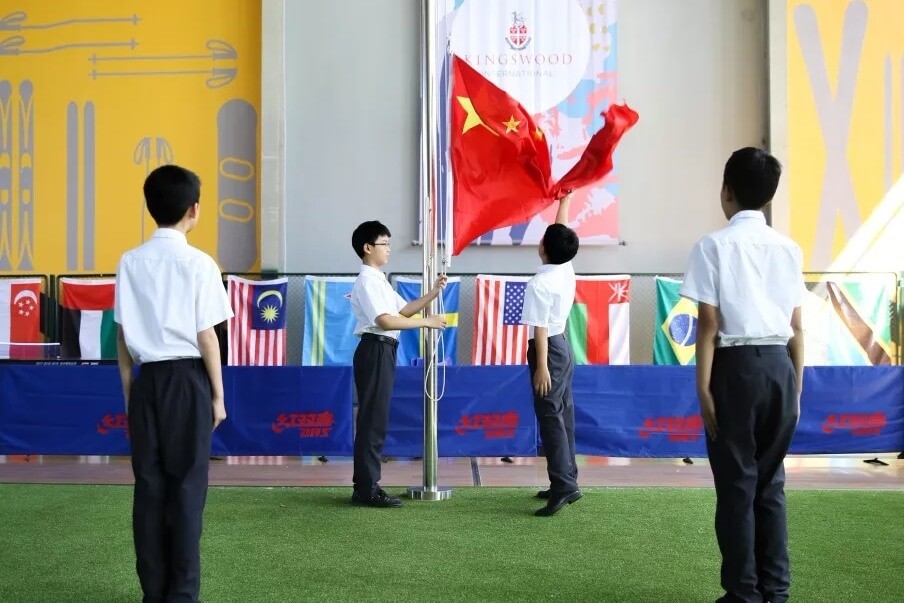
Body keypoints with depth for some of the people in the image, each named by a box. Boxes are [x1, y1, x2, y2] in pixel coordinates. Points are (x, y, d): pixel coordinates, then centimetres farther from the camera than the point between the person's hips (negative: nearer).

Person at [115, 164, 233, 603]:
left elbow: (123, 336, 6)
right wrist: (218, 394, 1)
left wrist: (128, 391, 15)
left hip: (146, 379, 4)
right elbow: (206, 337, -7)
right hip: (187, 379, -4)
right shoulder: (198, 263, -8)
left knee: (149, 483, 8)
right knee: (187, 484, 2)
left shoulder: (130, 262, 3)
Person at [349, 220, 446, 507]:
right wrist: (427, 322, -19)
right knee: (373, 420, -6)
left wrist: (432, 294, 8)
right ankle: (368, 489, -1)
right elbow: (386, 321, -22)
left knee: (375, 420, 12)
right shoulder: (367, 281, -13)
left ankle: (365, 486, 19)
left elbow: (403, 310, 18)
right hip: (375, 351, -10)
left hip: (383, 351, 10)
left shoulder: (379, 280, 19)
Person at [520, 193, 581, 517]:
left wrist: (542, 367, -21)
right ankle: (567, 482, 18)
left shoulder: (538, 283, -19)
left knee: (550, 417, -9)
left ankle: (562, 487, -13)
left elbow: (540, 328, -21)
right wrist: (564, 199, 28)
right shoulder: (567, 270, 3)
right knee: (563, 414, 12)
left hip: (548, 349, -9)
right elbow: (562, 231, 18)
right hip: (564, 346, 9)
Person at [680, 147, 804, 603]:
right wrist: (796, 387, 16)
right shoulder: (788, 248, 9)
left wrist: (703, 388, -7)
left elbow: (709, 324, -9)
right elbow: (796, 329, 9)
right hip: (779, 366, 5)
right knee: (770, 482, 13)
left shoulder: (715, 245, -4)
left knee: (737, 483, 3)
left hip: (737, 367, -4)